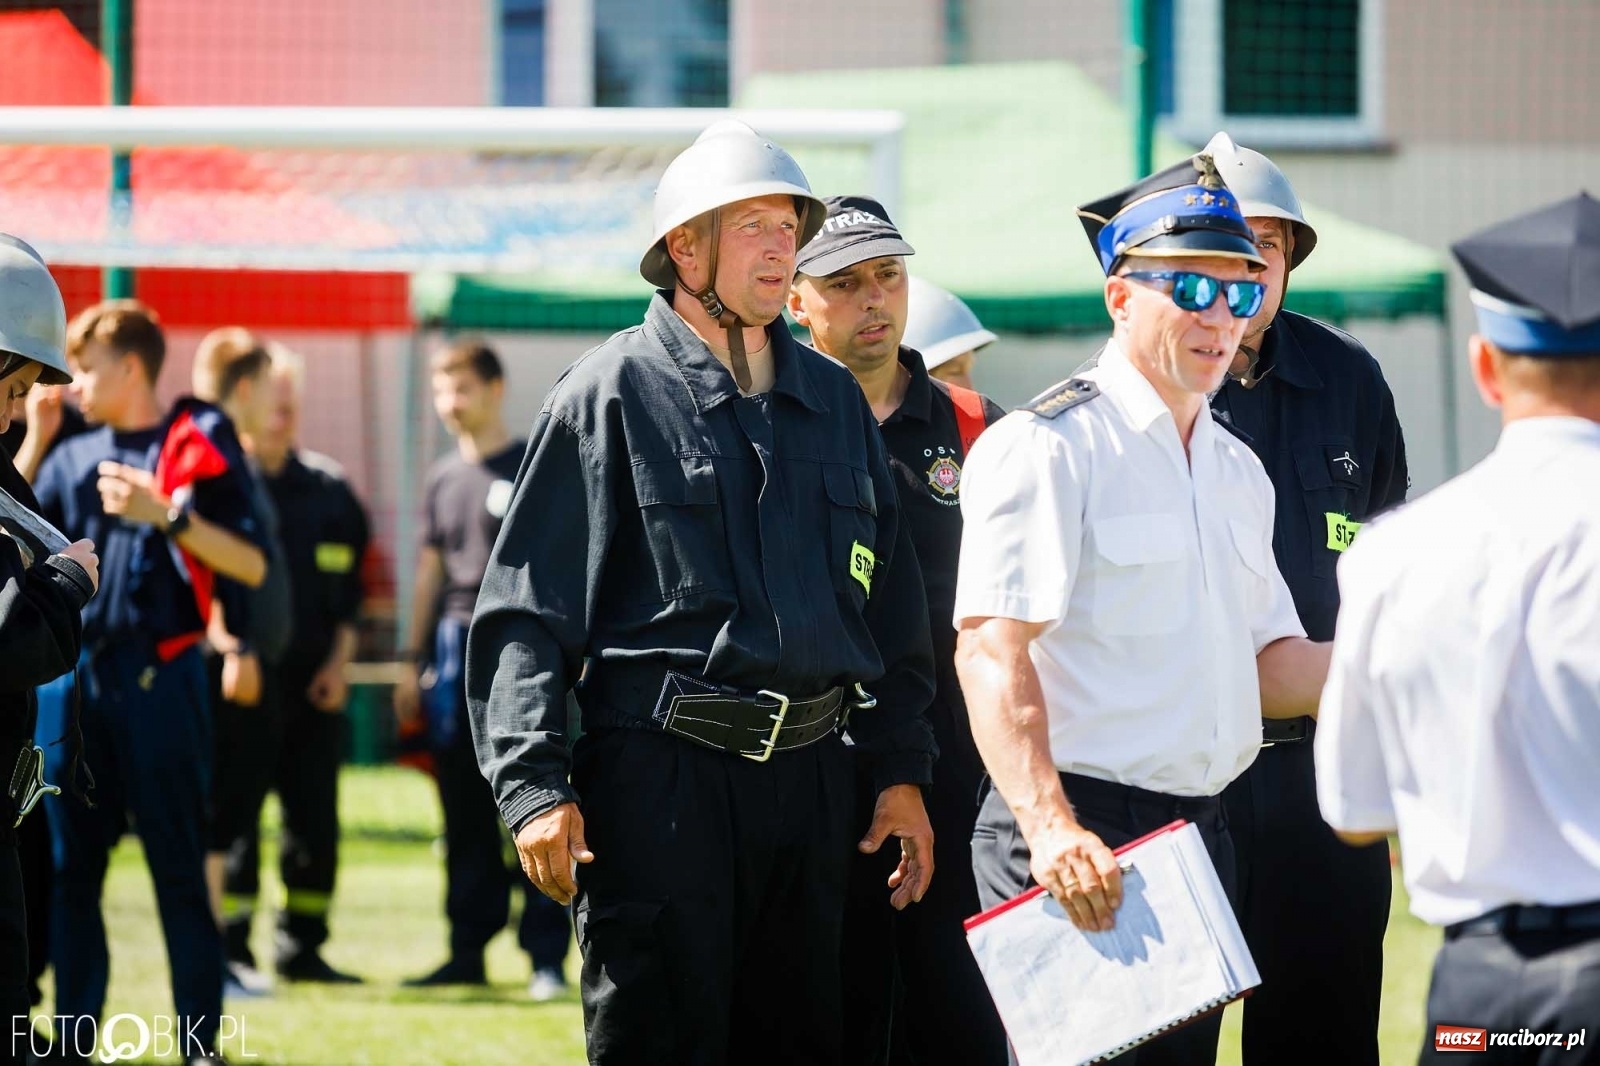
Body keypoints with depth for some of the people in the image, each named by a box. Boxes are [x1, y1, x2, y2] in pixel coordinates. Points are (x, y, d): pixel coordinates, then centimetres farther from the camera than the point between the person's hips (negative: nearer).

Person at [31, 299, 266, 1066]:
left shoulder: (198, 444, -1)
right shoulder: (70, 461, 14)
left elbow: (251, 565, -7)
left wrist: (166, 515, -18)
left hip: (159, 680, -5)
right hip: (73, 679, 5)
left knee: (179, 869, -2)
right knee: (69, 867, 5)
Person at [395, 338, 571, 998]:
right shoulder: (443, 479, 15)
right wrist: (412, 660, 16)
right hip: (455, 649, 6)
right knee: (465, 814, 8)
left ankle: (547, 956, -6)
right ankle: (468, 949, 14)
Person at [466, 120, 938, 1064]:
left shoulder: (836, 401, 15)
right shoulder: (612, 394, -2)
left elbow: (891, 600, 20)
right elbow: (527, 609, -5)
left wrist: (902, 771, 14)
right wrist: (535, 788, -13)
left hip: (812, 774, 5)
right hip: (661, 774, -5)